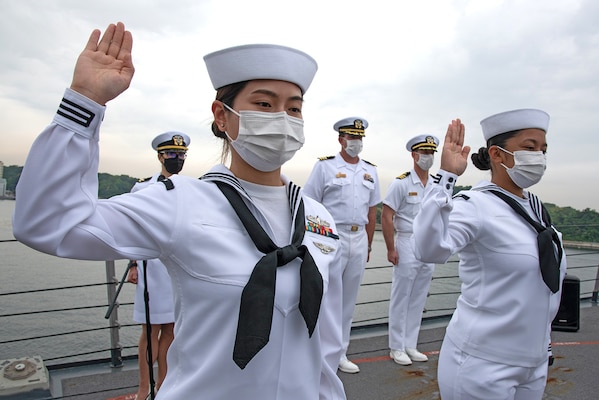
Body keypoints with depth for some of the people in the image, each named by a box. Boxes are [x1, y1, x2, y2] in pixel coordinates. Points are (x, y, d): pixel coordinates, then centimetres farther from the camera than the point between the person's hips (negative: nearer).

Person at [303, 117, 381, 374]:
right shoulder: (325, 166, -3)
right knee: (330, 301, -2)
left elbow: (372, 211, 15)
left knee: (348, 300, 14)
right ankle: (327, 359, 9)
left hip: (359, 239, 5)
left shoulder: (370, 171, 11)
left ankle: (339, 354, 29)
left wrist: (368, 245, 13)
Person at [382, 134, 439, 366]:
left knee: (418, 300, 12)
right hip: (407, 245, -6)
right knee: (401, 299, 3)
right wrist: (391, 249, -14)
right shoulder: (401, 183, -8)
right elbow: (386, 217, -11)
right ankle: (397, 348, 15)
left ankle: (410, 346, 25)